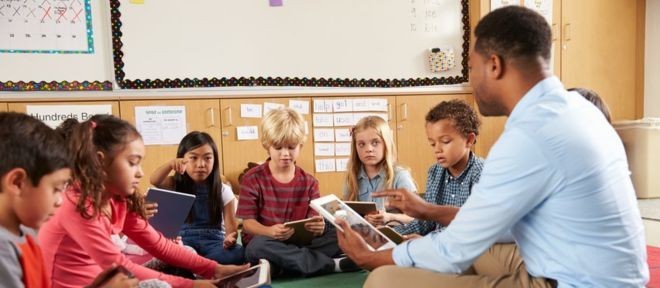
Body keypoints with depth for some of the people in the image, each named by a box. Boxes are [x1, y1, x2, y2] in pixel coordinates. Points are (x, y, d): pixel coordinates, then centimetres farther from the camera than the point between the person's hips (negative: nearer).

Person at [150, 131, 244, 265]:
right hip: (184, 240, -1)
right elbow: (154, 180, -12)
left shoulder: (223, 191, 7)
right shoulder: (176, 185, 9)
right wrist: (171, 164, -31)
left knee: (238, 254, -34)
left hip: (214, 240, 2)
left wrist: (230, 239, -21)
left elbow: (231, 225, 3)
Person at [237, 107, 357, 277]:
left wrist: (318, 227, -27)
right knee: (258, 247, -39)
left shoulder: (309, 182, 5)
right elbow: (248, 222, -8)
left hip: (300, 241, 3)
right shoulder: (252, 179, -4)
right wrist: (269, 231, -30)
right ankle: (331, 264, -30)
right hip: (266, 241, -2)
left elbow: (314, 218, 0)